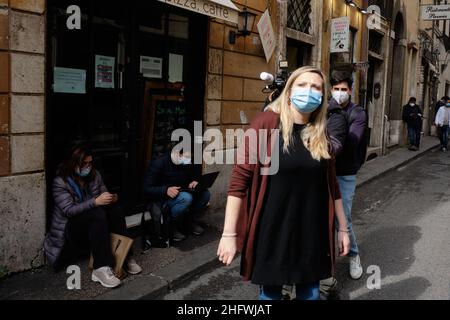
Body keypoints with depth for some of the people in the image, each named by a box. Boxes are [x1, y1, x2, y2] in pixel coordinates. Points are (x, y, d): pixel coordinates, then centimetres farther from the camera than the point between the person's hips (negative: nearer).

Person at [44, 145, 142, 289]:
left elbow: (104, 196, 6)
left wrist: (111, 198, -20)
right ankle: (101, 268, -43)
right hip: (70, 227, -5)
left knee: (115, 208, -23)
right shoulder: (60, 182, -13)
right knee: (97, 213, -35)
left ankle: (124, 257, -24)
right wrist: (95, 202, -35)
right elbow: (68, 210, -22)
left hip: (93, 223, 5)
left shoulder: (94, 175, 3)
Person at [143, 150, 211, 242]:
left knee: (205, 194, -17)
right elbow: (146, 188, -18)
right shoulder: (159, 163, -18)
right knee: (186, 198, -35)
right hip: (162, 197, -6)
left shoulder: (187, 162, -1)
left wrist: (194, 182, -12)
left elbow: (193, 178, 14)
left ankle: (191, 221, 4)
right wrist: (166, 190, -35)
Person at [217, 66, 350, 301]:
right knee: (270, 292, 12)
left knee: (310, 293, 15)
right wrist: (229, 233, -15)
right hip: (271, 232, -4)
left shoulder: (320, 134, 4)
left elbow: (331, 185, 12)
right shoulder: (267, 124, -11)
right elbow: (239, 179, -13)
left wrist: (342, 228, 14)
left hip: (312, 235, 4)